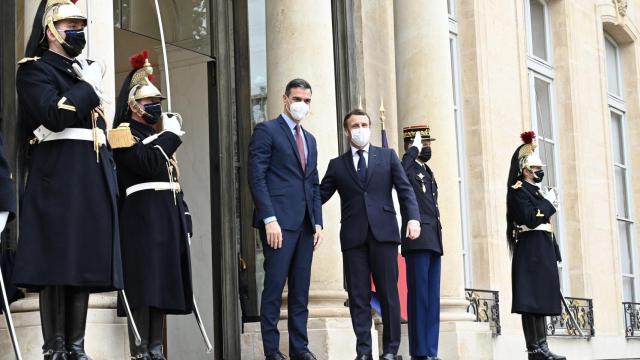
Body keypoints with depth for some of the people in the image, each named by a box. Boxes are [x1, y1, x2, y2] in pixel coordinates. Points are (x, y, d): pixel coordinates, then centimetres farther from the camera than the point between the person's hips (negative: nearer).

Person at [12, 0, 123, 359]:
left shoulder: (84, 71, 23)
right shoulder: (35, 70, 0)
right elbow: (54, 115, -19)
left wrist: (109, 177, 16)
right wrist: (89, 88, -8)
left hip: (91, 180, 7)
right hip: (57, 179, -7)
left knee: (84, 263, 5)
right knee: (56, 264, -8)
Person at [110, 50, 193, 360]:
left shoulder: (155, 136, 23)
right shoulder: (125, 133, -4)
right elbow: (149, 165, -20)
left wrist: (182, 213, 15)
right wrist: (170, 135, -9)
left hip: (167, 215, 9)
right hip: (144, 215, -9)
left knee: (161, 282, 7)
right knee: (144, 284, -11)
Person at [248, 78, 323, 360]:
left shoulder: (310, 139, 21)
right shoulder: (266, 131, 0)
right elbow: (256, 177, -8)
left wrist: (318, 222, 10)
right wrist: (269, 219, -16)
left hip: (305, 224, 7)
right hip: (279, 221, -7)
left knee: (301, 290, 6)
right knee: (274, 287, -5)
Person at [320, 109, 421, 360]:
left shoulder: (388, 156, 13)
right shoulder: (337, 165, 14)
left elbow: (405, 189, 6)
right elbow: (320, 196, 11)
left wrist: (413, 217, -9)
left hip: (383, 232, -1)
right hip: (353, 236, 1)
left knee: (388, 293, -1)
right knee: (358, 296, -1)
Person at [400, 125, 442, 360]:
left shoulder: (428, 172, 21)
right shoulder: (407, 169, -3)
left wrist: (437, 236, 18)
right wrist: (413, 150, -19)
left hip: (433, 241, 8)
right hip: (418, 239, -8)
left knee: (433, 298, 6)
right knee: (419, 296, -8)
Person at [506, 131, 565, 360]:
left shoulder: (535, 190, 21)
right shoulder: (519, 190, -7)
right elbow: (530, 219, -19)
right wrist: (549, 203, -10)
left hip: (543, 250, 10)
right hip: (530, 251, -10)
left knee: (541, 299, 9)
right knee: (532, 300, -9)